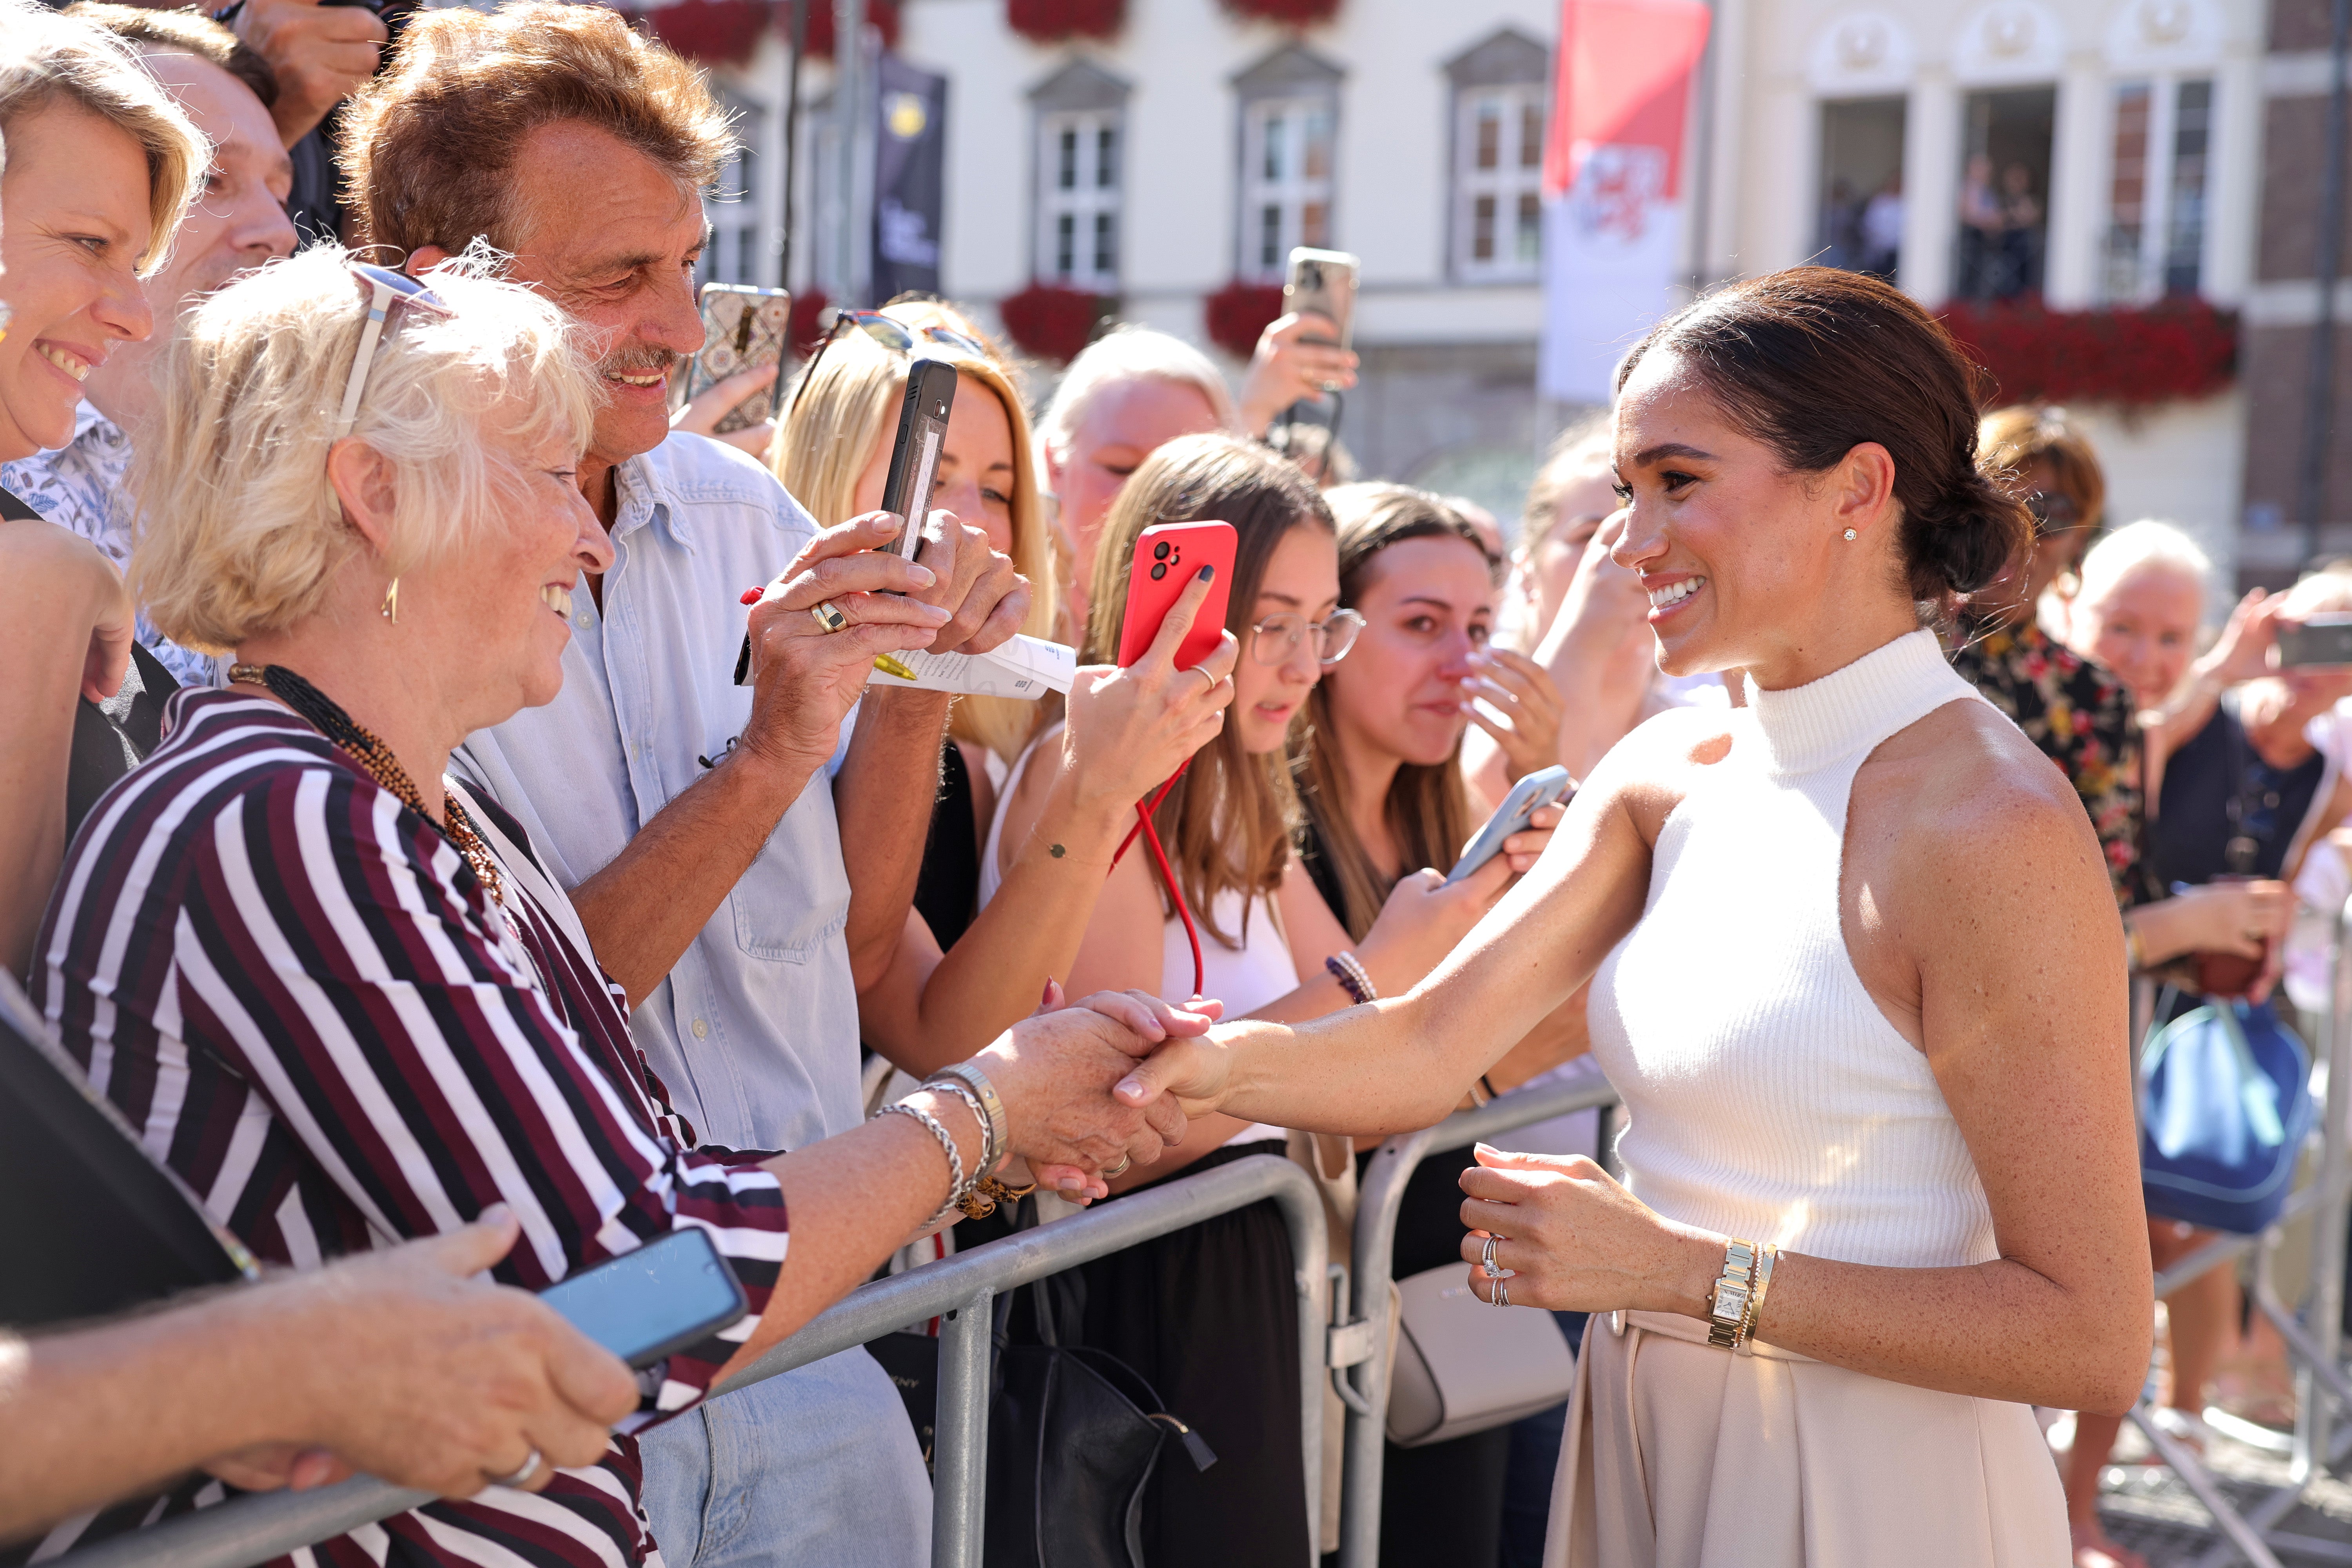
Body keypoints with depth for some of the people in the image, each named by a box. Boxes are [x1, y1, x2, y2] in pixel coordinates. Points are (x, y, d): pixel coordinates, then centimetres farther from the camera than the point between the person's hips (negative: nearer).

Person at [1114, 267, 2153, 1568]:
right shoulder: (1669, 777, 3)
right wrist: (1217, 1063, -24)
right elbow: (1431, 1045, -5)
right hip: (1638, 1456, 7)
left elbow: (2091, 1339, -21)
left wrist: (1680, 1273, -23)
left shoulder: (1990, 822, -20)